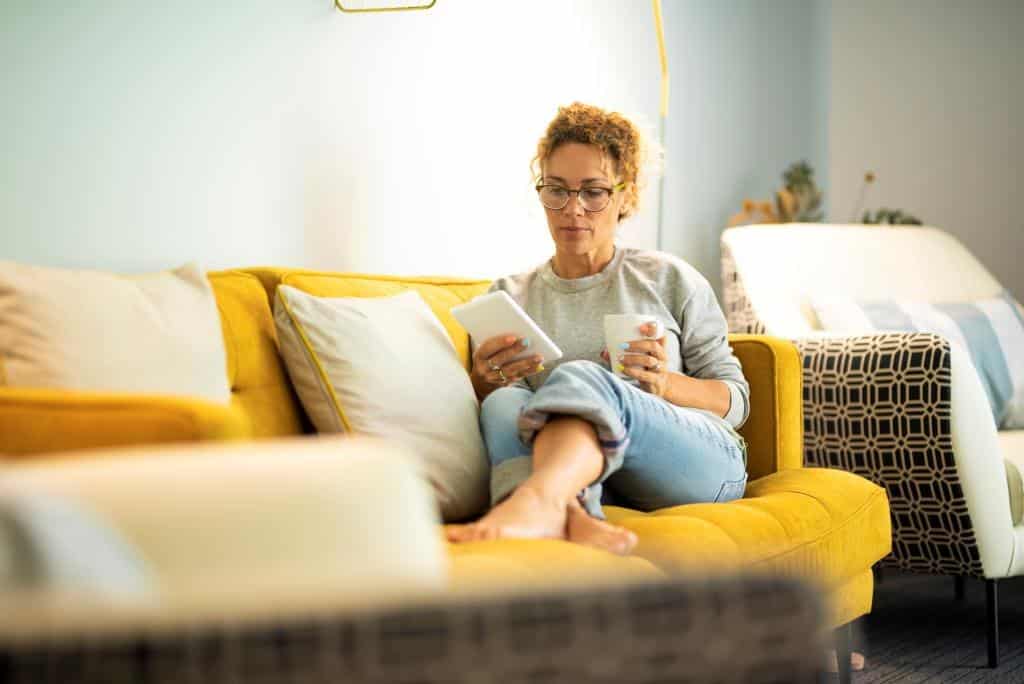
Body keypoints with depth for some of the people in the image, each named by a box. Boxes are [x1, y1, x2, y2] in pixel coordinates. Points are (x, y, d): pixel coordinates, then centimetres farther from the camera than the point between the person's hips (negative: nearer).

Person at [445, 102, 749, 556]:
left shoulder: (668, 279, 16)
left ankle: (533, 504, -66)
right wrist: (483, 381, -7)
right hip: (576, 479, 2)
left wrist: (665, 384, -7)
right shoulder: (508, 297, 21)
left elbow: (735, 399, 14)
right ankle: (569, 517, -62)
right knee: (504, 403, -31)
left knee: (580, 378, -33)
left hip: (697, 460, -2)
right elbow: (474, 406, 17)